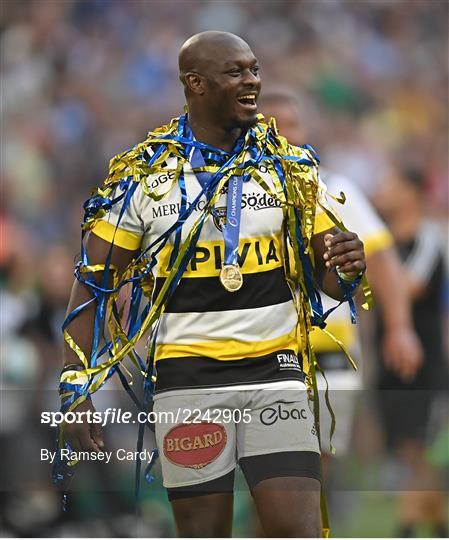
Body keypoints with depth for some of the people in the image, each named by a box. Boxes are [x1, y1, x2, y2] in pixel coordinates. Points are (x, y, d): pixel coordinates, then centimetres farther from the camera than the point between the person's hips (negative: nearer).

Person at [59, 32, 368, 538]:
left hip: (276, 371, 1)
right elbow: (92, 287, 2)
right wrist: (75, 391, -8)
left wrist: (347, 270, -14)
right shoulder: (141, 176, 1)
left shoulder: (288, 167, 7)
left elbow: (326, 276, 11)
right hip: (187, 377, -1)